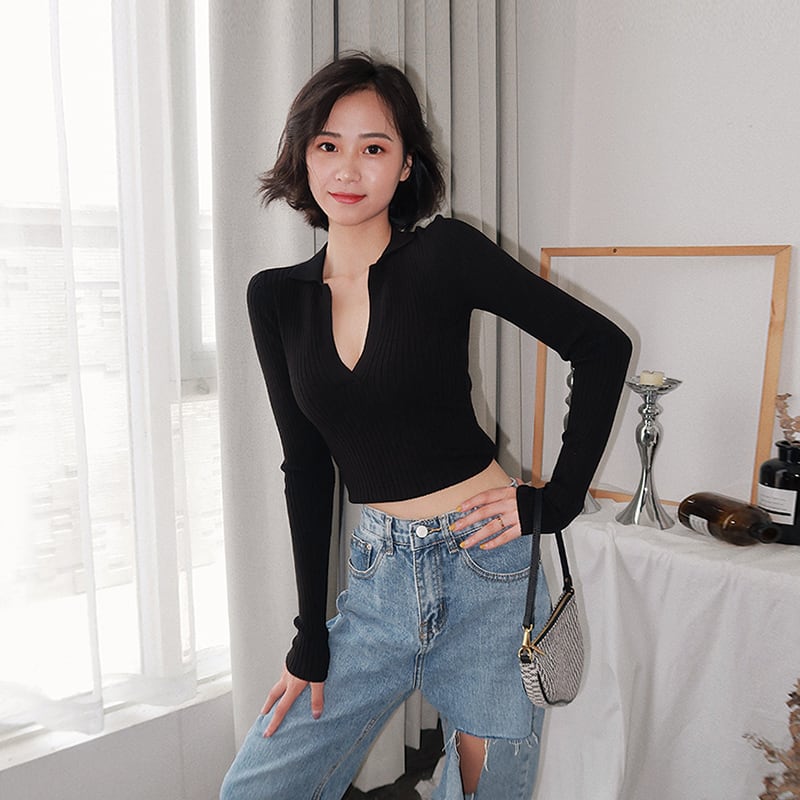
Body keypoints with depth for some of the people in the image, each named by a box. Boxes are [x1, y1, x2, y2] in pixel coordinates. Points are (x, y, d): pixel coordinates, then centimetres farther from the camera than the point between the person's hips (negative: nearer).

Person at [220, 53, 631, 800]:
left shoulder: (444, 253, -9)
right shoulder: (276, 298, 2)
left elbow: (602, 346, -6)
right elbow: (306, 466, 5)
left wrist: (558, 501, -8)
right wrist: (311, 639, 5)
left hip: (485, 569, -3)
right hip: (377, 572, 4)